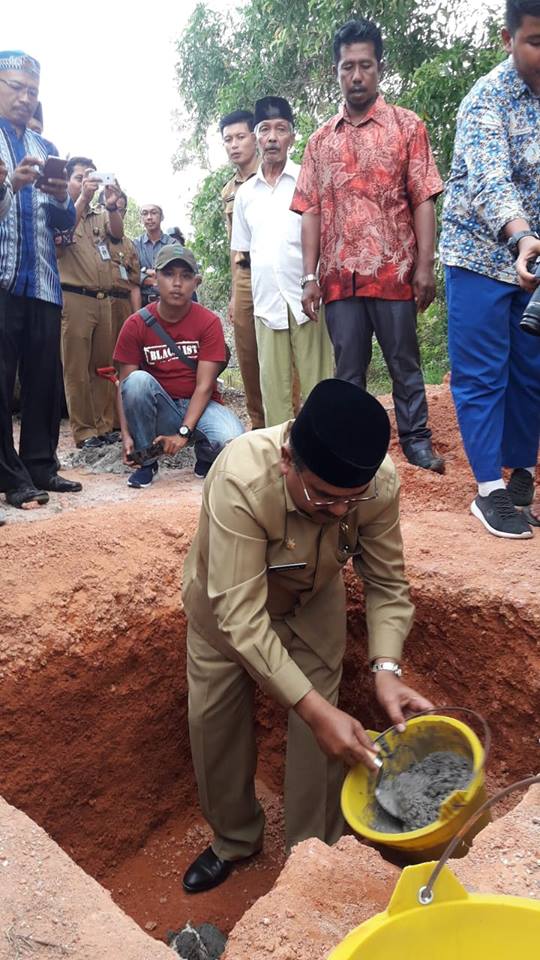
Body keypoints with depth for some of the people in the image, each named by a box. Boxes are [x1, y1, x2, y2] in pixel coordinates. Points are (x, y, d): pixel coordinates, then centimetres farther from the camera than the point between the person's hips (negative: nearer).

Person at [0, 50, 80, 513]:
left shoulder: (46, 148, 19)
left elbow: (66, 222, 15)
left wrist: (62, 198, -5)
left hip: (43, 282, 5)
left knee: (46, 379, 4)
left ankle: (42, 467, 13)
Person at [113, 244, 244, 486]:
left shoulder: (209, 322, -9)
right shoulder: (135, 325, -6)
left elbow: (204, 386, -14)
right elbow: (126, 385, -7)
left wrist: (183, 433, -24)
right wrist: (126, 434, -21)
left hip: (199, 405, -1)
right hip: (159, 409, 1)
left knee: (232, 440, -33)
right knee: (138, 380, -31)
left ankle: (205, 457, 6)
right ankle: (146, 460, -11)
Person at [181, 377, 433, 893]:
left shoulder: (381, 483, -33)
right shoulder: (241, 479, -44)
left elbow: (387, 584, -19)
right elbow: (241, 615, -42)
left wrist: (386, 669, -35)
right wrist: (315, 709, -45)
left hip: (312, 600, 2)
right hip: (227, 598, -1)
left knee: (322, 730, -2)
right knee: (214, 716, 8)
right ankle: (233, 840, 34)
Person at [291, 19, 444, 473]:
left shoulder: (407, 126, 5)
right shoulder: (320, 139, 13)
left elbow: (423, 201, -1)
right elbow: (311, 211, 9)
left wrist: (425, 267, -9)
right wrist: (310, 276, 0)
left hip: (394, 273, -2)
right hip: (340, 278, 2)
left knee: (404, 363, 6)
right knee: (348, 370, 7)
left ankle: (417, 441, 17)